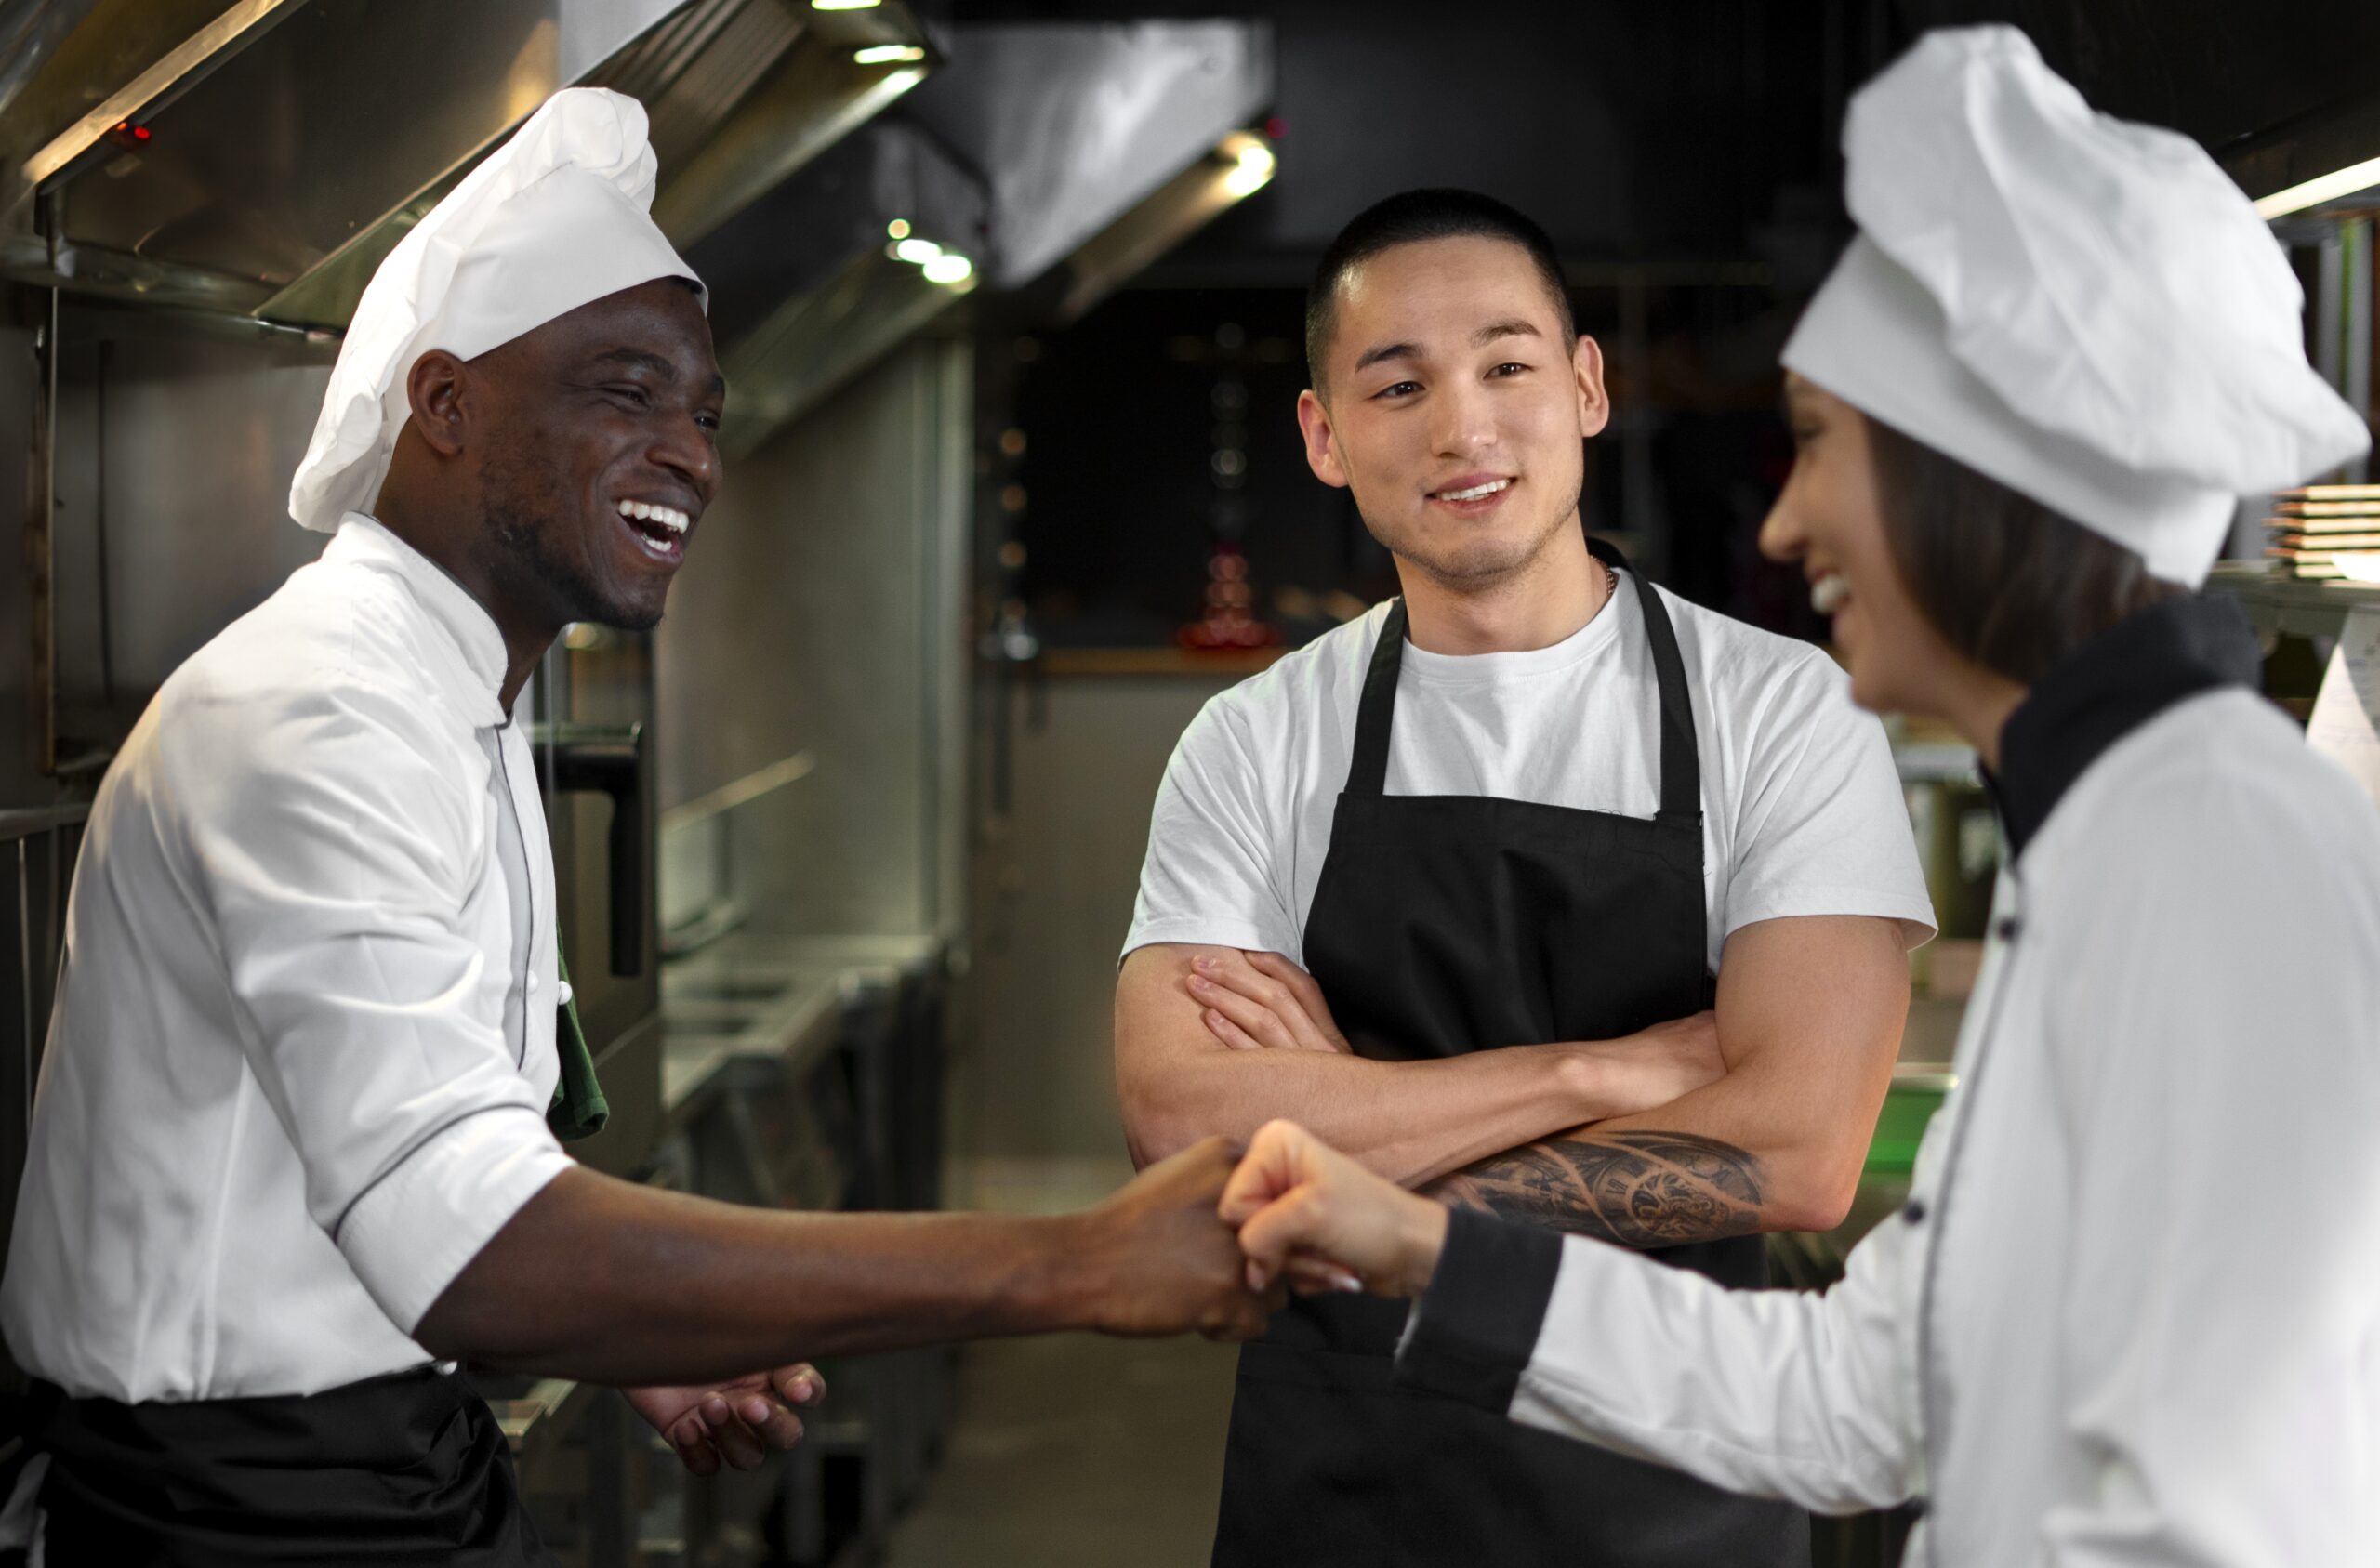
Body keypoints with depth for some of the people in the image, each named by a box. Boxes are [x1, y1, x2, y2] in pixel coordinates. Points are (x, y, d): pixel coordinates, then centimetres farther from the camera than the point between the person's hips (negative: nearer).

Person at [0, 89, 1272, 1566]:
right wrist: (1077, 1264, -35)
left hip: (409, 1448, 9)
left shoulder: (461, 716, 12)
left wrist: (637, 1348, 4)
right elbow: (473, 1250, -34)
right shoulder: (321, 709, -22)